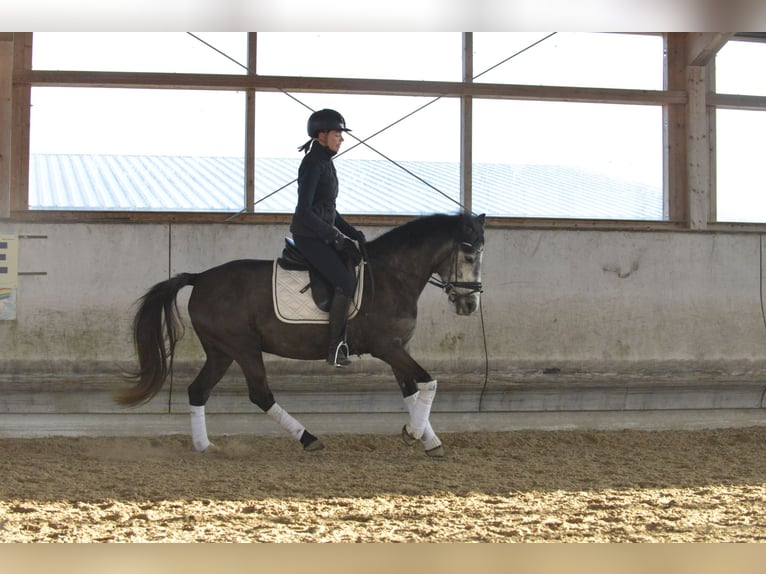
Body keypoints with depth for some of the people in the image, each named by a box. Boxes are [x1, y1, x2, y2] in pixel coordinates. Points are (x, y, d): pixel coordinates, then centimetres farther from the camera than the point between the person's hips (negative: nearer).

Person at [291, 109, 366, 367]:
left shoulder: (325, 162, 14)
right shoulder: (312, 164, -15)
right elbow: (304, 210, -21)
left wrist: (353, 233, 11)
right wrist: (334, 235, -18)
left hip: (322, 236, 10)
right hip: (308, 237, -10)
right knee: (346, 281, -21)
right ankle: (335, 347, -16)